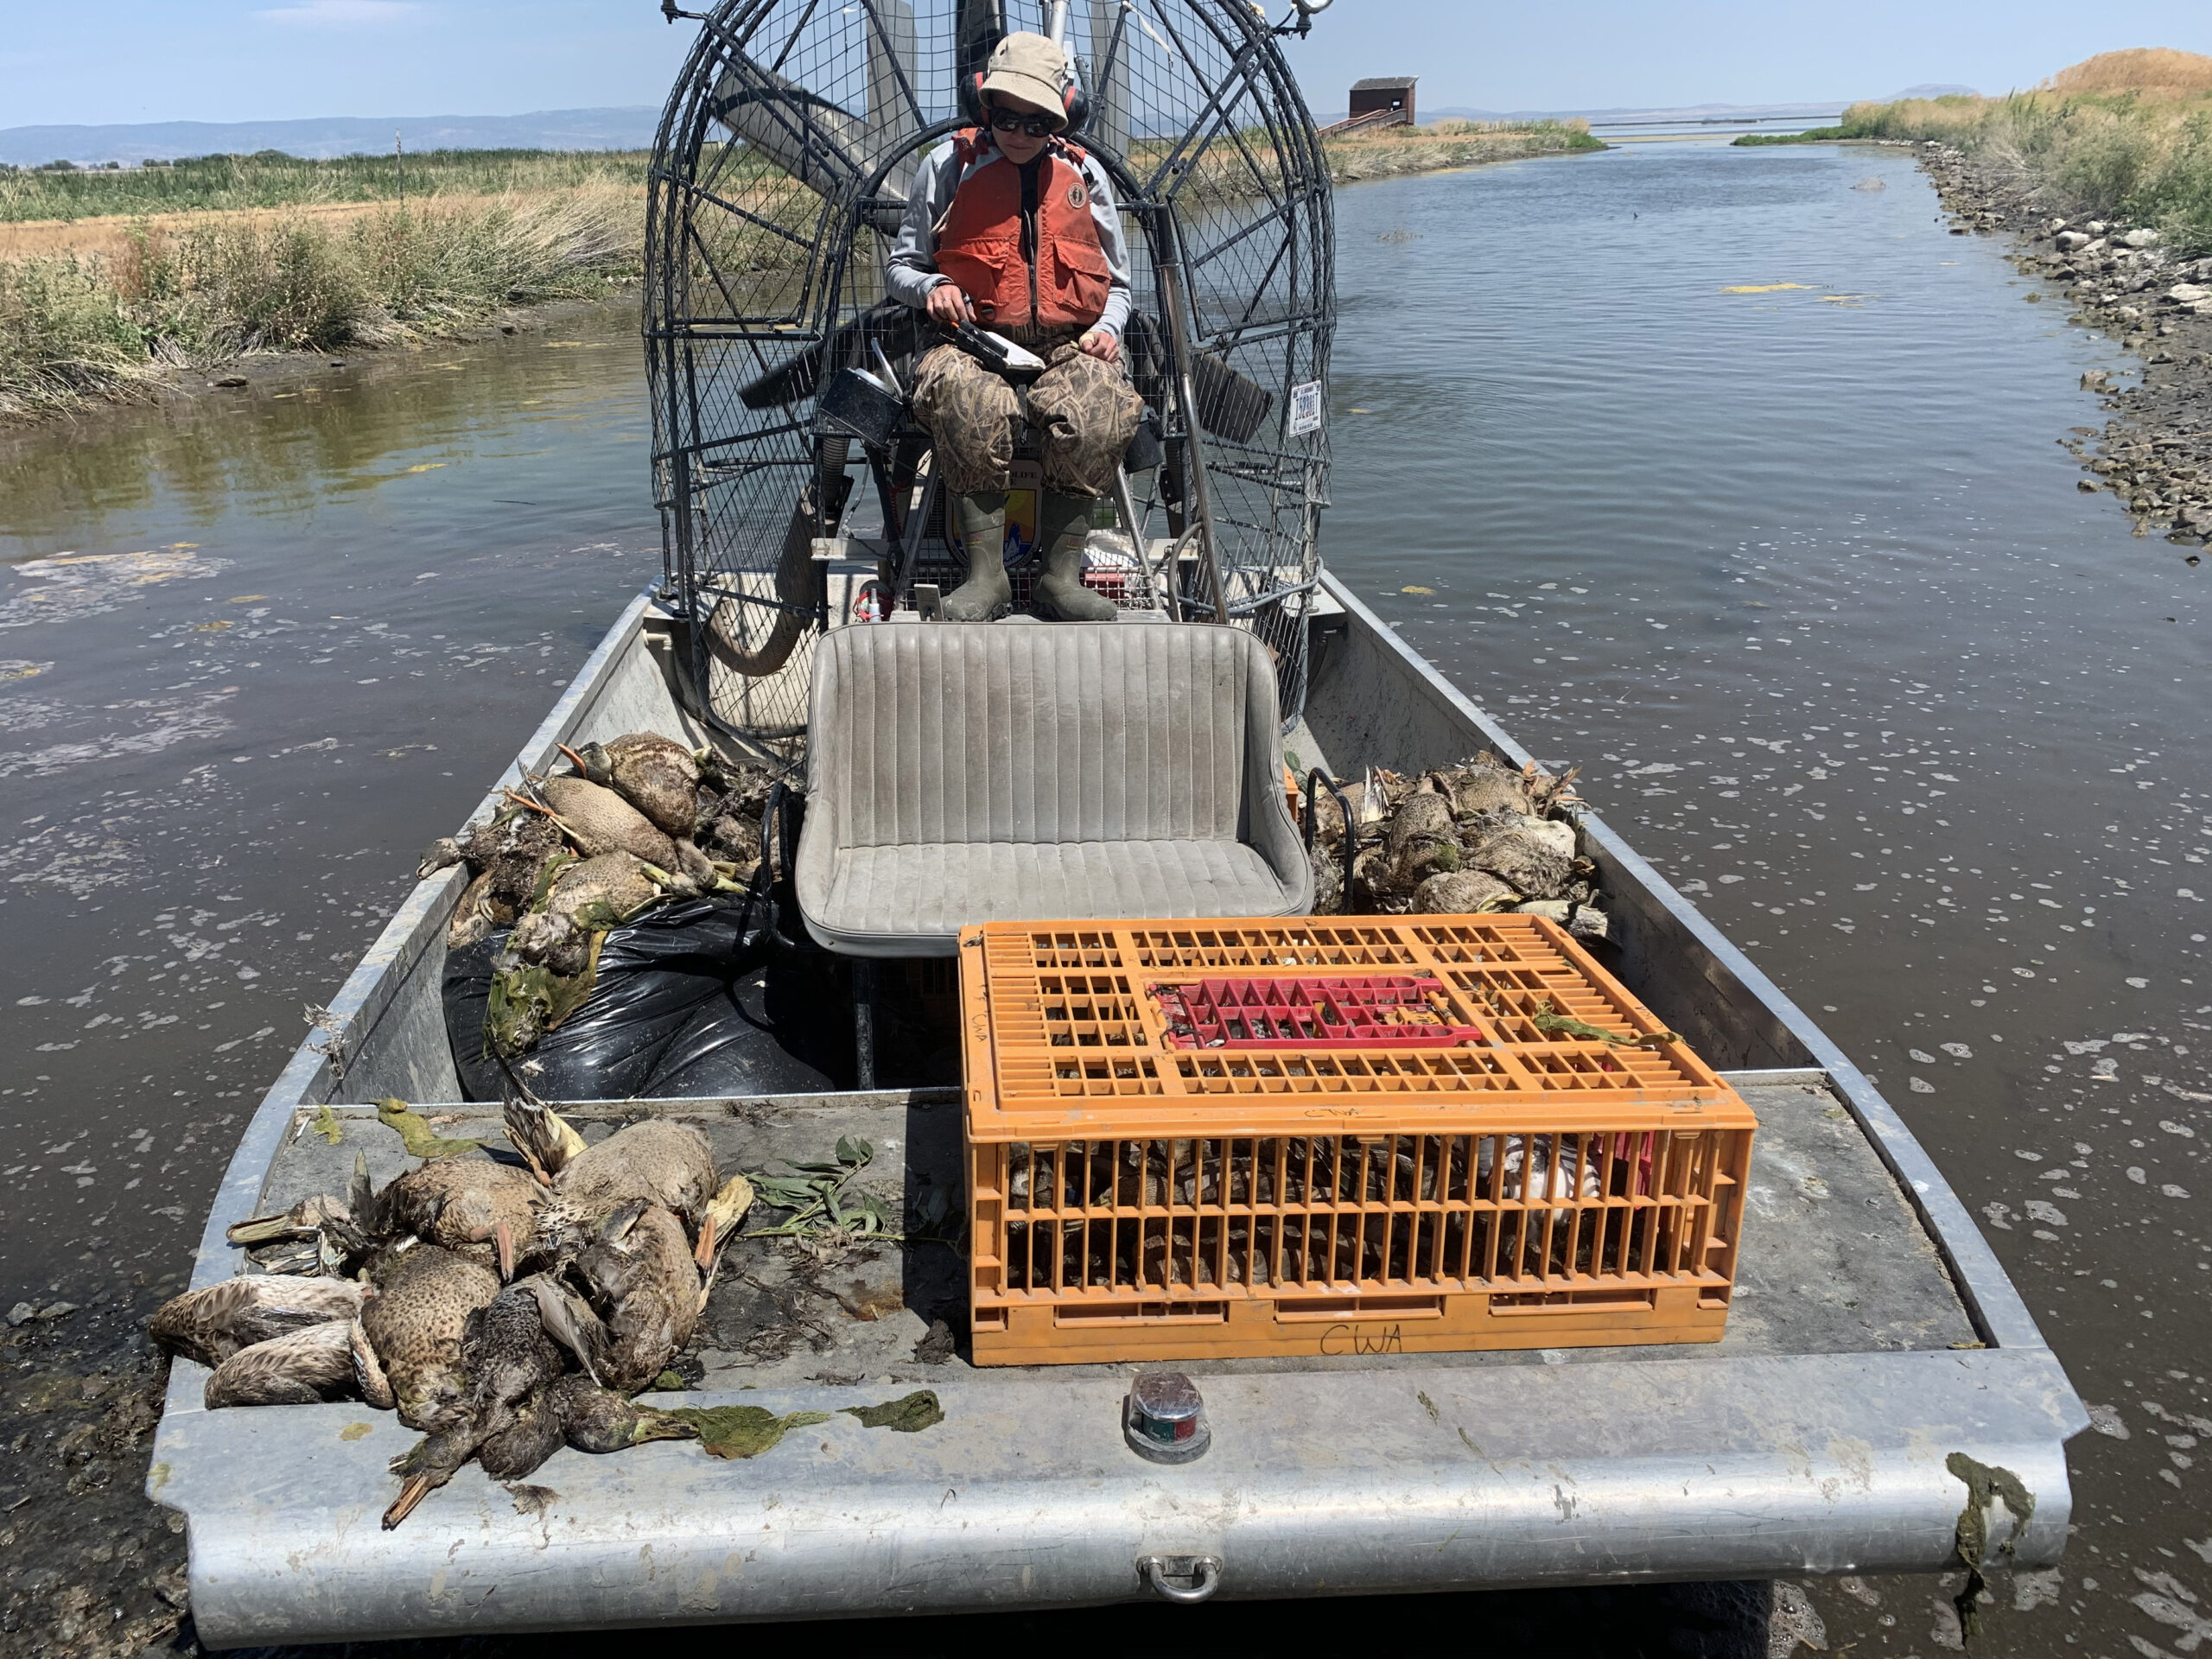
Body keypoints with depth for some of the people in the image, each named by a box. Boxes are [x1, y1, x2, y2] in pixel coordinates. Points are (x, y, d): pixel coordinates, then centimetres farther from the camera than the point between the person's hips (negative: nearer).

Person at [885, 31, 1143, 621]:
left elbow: (1116, 284, 23)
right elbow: (901, 266, 16)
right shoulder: (948, 164, 10)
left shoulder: (1084, 173, 16)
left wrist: (1107, 327, 0)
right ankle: (985, 574, -32)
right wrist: (932, 287, -8)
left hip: (1069, 345, 1)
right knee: (966, 399, -39)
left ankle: (1062, 577, -27)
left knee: (1099, 410, -35)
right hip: (972, 341, -1)